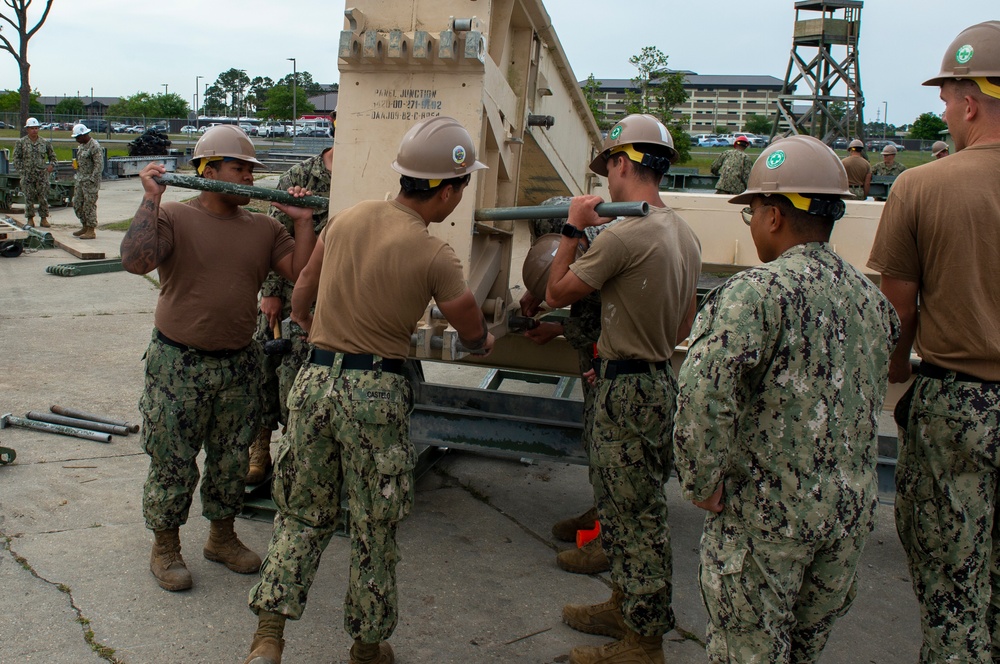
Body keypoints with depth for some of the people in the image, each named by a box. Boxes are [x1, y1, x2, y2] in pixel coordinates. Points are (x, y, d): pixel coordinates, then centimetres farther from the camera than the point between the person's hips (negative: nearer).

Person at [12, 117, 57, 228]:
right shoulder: (21, 142, 2)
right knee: (29, 198, 2)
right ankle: (30, 219, 10)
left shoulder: (45, 143, 7)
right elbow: (15, 158, 3)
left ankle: (43, 219, 10)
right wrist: (21, 169, -6)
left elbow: (52, 155, 19)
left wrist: (51, 165, 3)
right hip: (27, 175, -1)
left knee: (43, 198, 1)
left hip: (42, 175, 1)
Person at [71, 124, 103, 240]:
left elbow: (99, 165, -19)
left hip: (90, 181, -10)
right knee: (77, 203, 13)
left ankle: (91, 231, 1)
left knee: (89, 205, -6)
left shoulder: (95, 146, -15)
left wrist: (91, 180, -20)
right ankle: (85, 227, 24)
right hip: (80, 180, 10)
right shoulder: (82, 145, 15)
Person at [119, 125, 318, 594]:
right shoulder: (173, 217, -6)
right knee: (172, 462, 5)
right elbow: (135, 260, -22)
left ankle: (222, 536, 35)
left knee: (231, 459, 16)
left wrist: (303, 221, -7)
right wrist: (150, 199, -21)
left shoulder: (264, 228, 6)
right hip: (178, 364, -4)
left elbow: (303, 274, -1)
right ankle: (165, 546, 25)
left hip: (239, 364, 4)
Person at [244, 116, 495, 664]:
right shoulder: (435, 257, -11)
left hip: (315, 379, 5)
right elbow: (474, 338, 1)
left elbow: (302, 292, 18)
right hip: (376, 390, -4)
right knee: (374, 529, 12)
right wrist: (486, 340, 26)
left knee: (303, 514, 18)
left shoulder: (347, 218, 4)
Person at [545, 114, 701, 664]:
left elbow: (557, 293, -11)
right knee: (621, 504, 22)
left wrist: (572, 228, -2)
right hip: (657, 377, 10)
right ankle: (625, 607, 36)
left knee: (638, 515, 1)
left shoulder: (625, 234, -21)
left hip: (628, 390, -10)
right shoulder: (684, 233, 10)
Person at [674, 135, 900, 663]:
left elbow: (703, 388, -32)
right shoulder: (872, 297, 6)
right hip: (852, 512, 7)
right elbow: (875, 394, 15)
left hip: (764, 513, -7)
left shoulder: (757, 290, -19)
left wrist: (701, 482, -21)